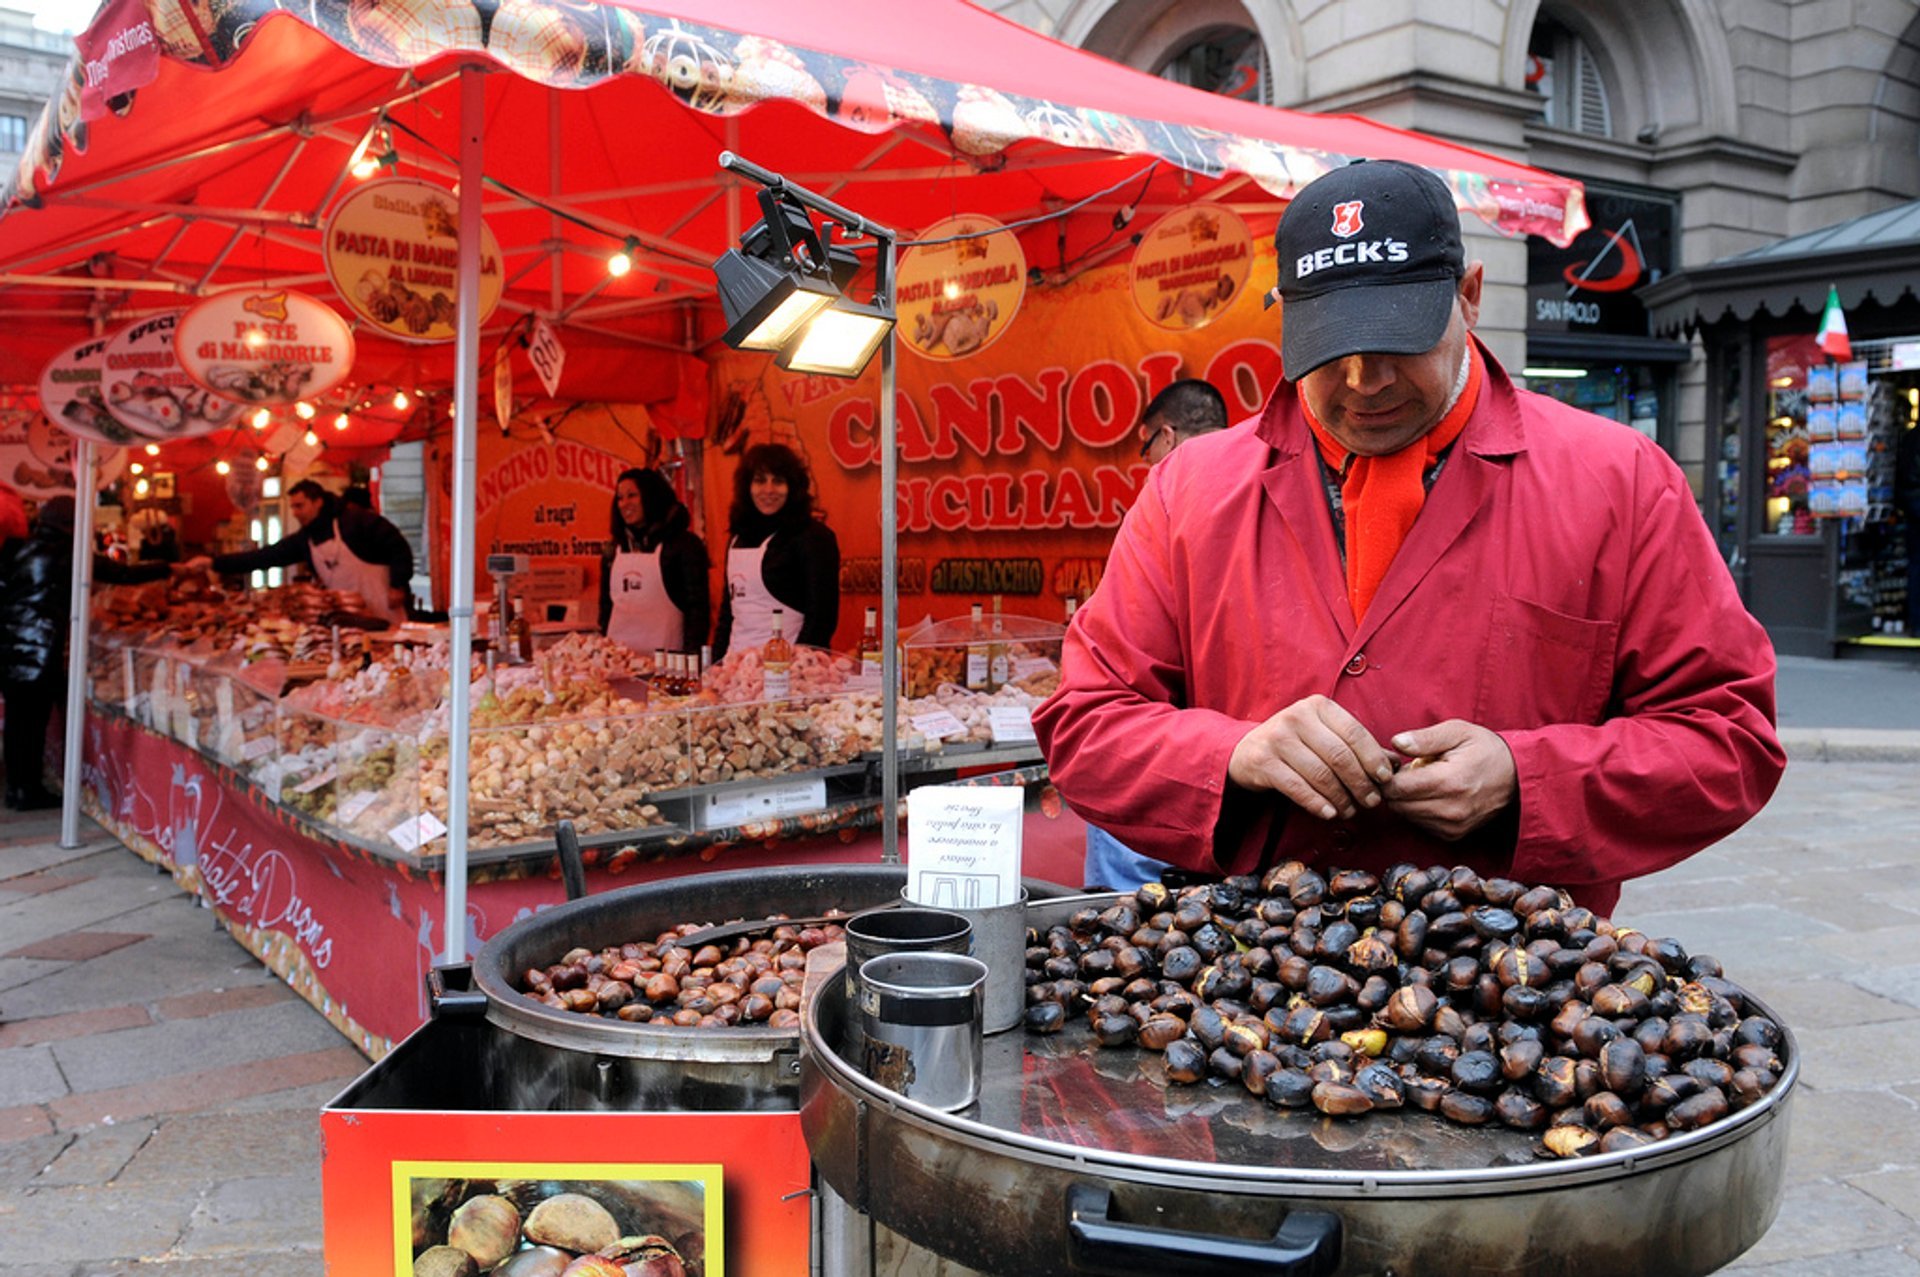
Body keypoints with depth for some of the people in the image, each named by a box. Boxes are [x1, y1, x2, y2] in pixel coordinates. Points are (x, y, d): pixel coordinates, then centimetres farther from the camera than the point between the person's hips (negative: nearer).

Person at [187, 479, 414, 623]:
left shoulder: (357, 521, -8)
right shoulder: (304, 539, 12)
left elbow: (399, 548, -9)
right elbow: (264, 557, 9)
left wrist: (398, 586, -16)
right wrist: (214, 562, 4)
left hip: (383, 615, -7)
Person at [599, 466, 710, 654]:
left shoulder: (683, 545, -2)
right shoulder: (614, 549, 14)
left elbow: (697, 606, -5)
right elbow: (606, 604, 19)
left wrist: (691, 655, -11)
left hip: (664, 652, -4)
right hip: (618, 651, 4)